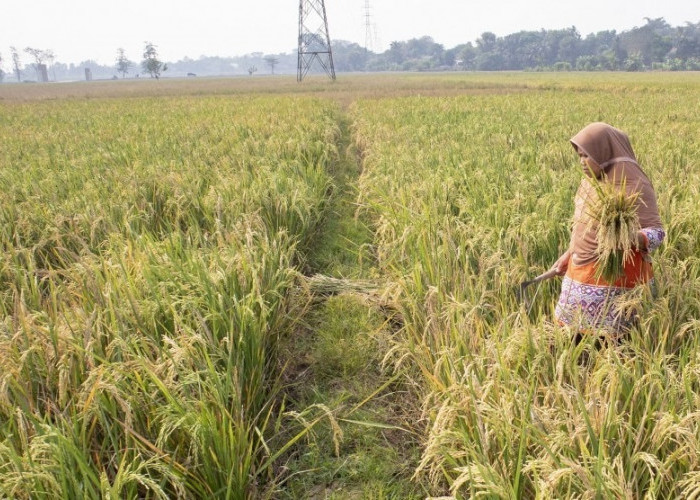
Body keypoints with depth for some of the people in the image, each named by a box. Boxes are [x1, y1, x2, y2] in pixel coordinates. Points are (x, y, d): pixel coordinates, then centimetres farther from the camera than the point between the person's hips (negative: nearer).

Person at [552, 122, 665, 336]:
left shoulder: (634, 187, -17)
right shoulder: (591, 181, 6)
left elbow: (657, 231, -17)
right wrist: (569, 254, 18)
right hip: (581, 273, 8)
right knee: (573, 333, 14)